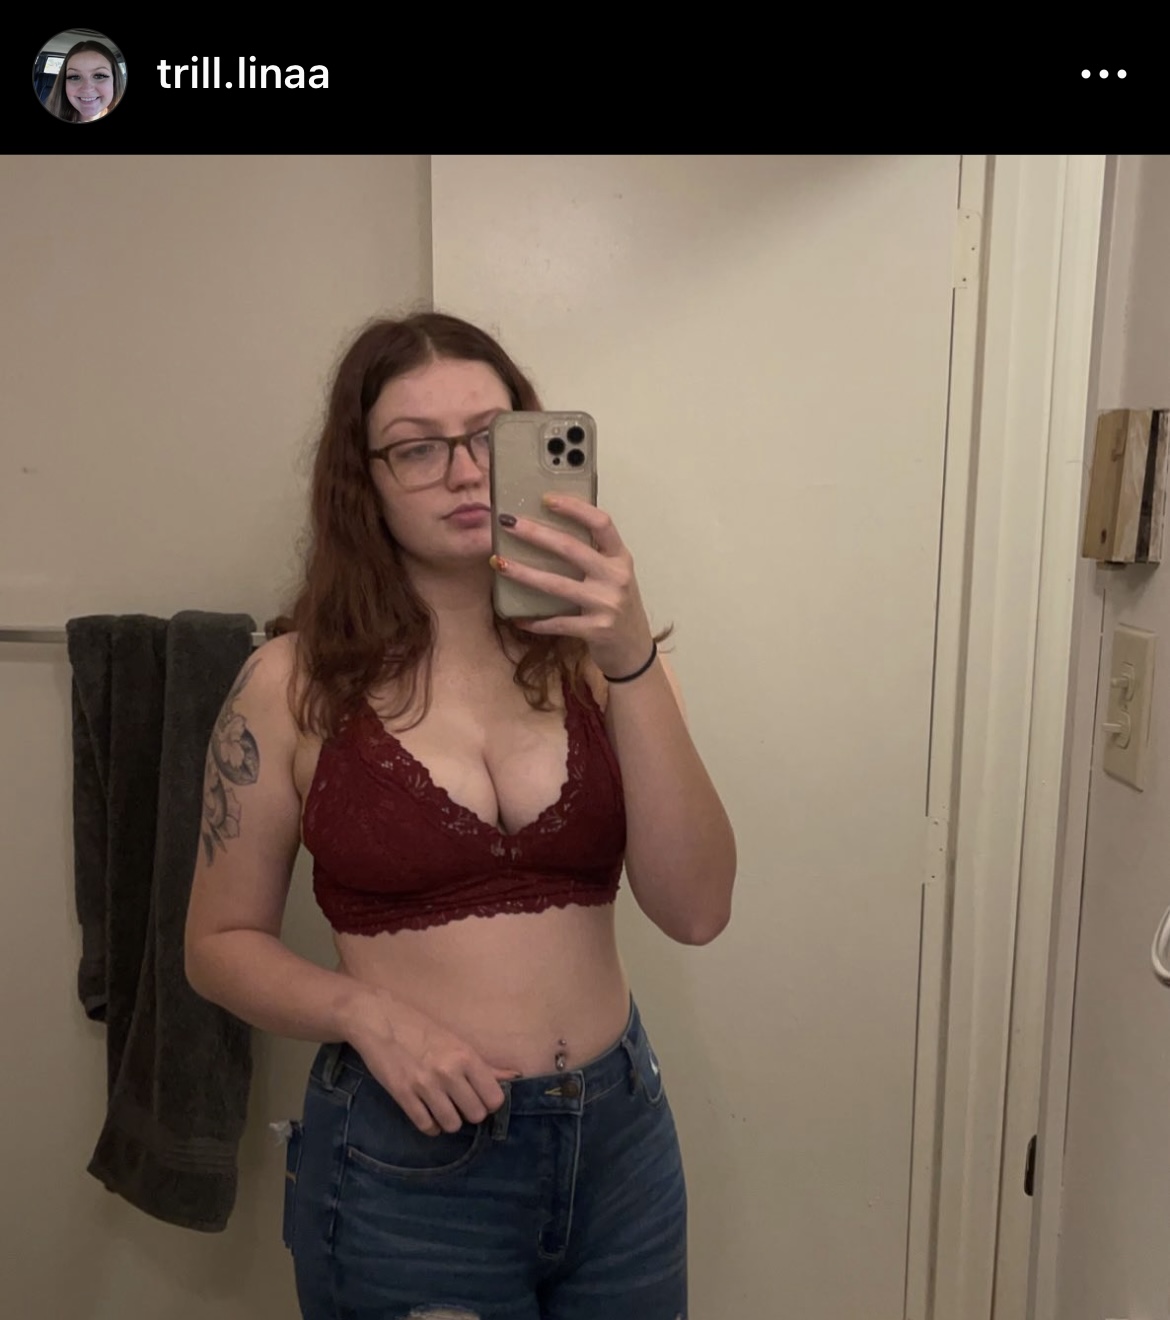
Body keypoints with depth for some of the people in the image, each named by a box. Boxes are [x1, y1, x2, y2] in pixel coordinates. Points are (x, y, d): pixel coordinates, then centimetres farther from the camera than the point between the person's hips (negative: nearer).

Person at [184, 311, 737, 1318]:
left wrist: (632, 659, -24)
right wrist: (367, 1012, -16)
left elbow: (695, 911, -14)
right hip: (406, 1159, -2)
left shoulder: (593, 653, -5)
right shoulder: (294, 684, -8)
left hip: (619, 1136, 3)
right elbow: (222, 942, 1)